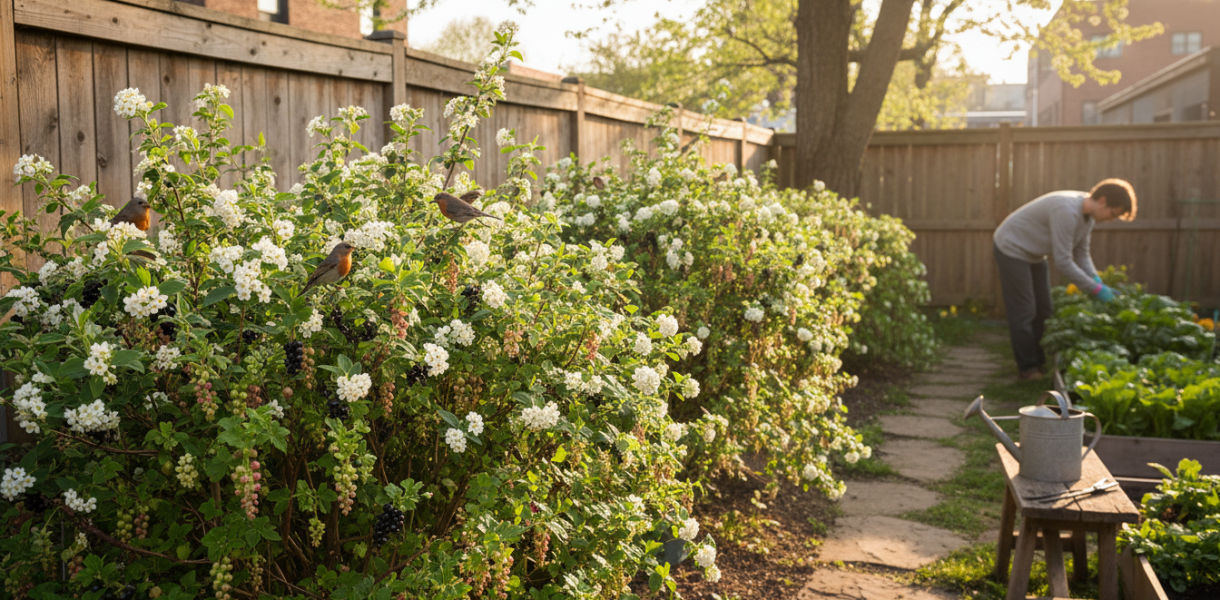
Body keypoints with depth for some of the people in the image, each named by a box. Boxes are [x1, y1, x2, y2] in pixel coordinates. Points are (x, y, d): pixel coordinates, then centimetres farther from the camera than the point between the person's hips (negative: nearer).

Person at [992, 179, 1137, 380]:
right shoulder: (1066, 211, -33)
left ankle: (1040, 362, 20)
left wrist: (1098, 281, -11)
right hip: (1012, 250, -10)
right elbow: (1063, 262, -32)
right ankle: (1028, 368, 4)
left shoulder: (1087, 214, -3)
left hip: (1034, 255, 10)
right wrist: (1096, 289, -26)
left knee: (1043, 310, 11)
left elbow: (1081, 255, 5)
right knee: (1024, 312, -5)